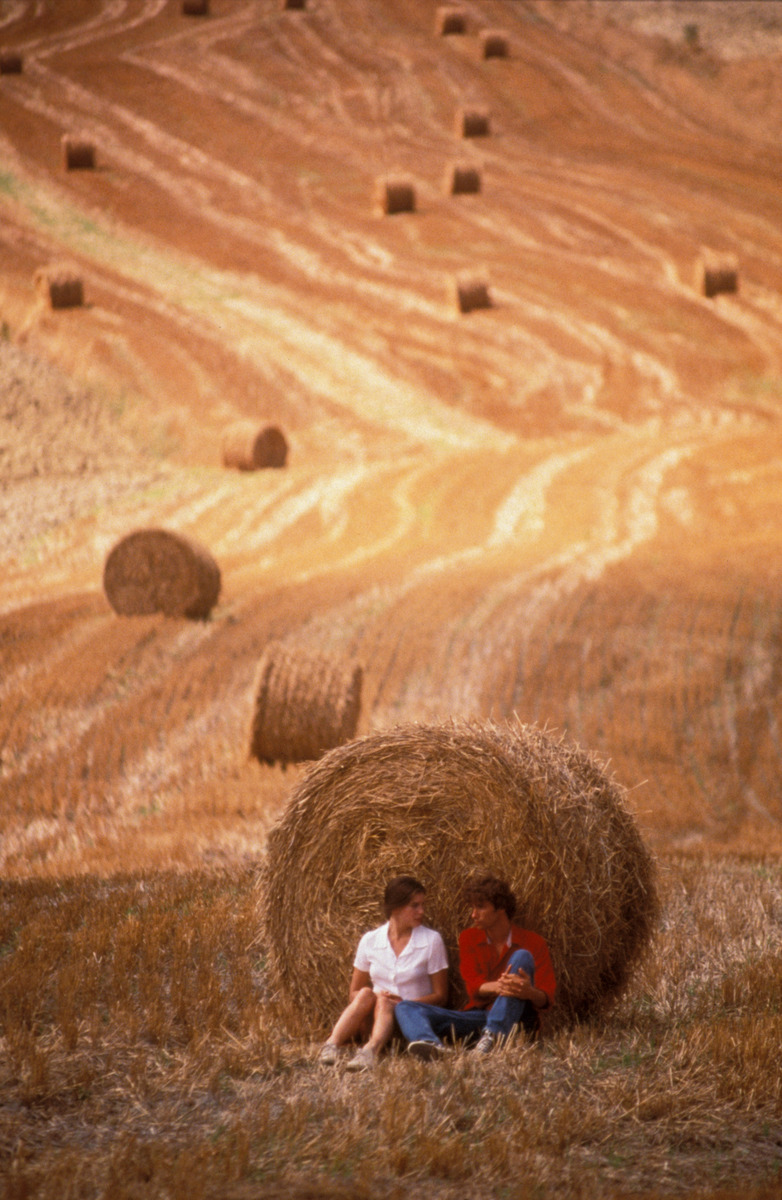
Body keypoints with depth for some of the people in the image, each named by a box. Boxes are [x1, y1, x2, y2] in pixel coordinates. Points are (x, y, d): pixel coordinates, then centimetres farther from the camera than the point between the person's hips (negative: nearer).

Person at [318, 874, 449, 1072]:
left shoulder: (432, 940, 0)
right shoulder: (370, 941, 7)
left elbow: (440, 996, 1)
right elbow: (354, 992, 13)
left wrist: (405, 1002, -15)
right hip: (374, 1019, 2)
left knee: (383, 1002, -34)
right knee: (366, 994, -30)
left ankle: (370, 1051, -62)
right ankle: (331, 1044, -49)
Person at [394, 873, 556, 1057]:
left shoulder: (532, 942, 4)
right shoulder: (468, 938, 11)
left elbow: (546, 999, -4)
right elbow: (474, 988, -3)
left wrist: (529, 992, -30)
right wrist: (497, 987, -28)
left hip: (515, 1020, -3)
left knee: (522, 957, -22)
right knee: (405, 1007, -14)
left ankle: (493, 1035, -39)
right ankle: (432, 1045, -54)